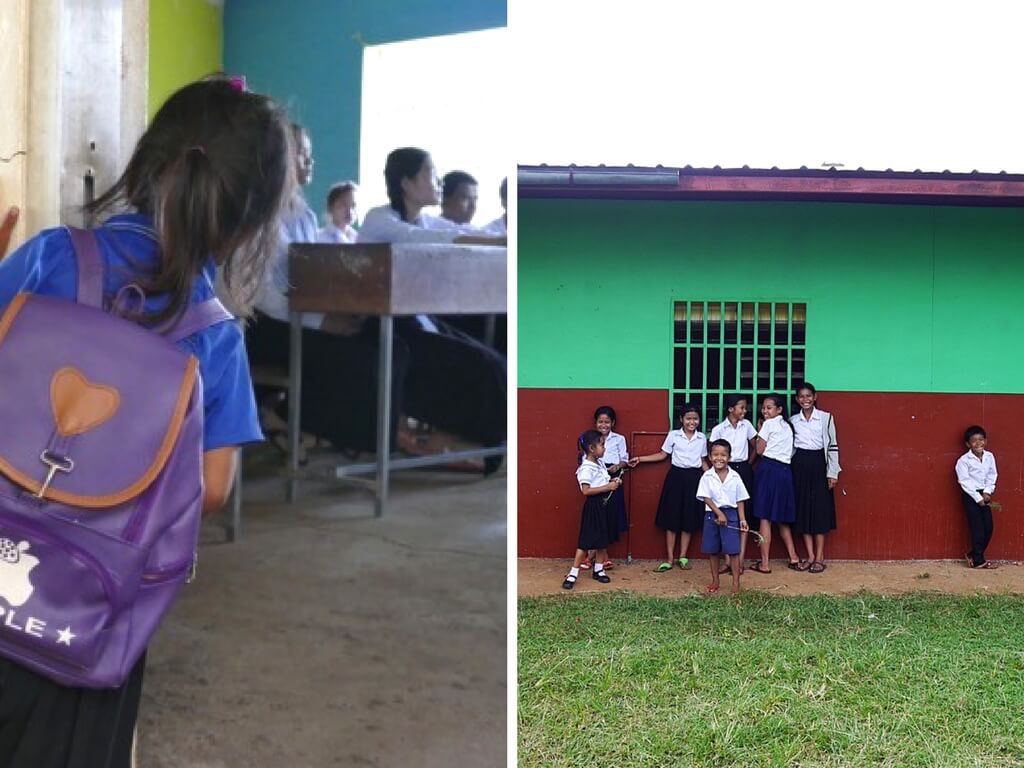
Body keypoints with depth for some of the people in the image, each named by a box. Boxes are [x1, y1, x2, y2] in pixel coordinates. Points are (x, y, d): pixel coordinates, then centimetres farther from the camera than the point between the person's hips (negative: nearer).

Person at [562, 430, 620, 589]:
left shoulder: (600, 463, 8)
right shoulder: (586, 468, -19)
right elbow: (586, 490, -26)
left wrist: (613, 482, 3)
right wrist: (607, 487, -25)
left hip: (603, 504, 8)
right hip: (593, 506, -8)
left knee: (603, 538, 14)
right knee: (585, 540, -6)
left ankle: (598, 570, 26)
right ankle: (573, 574, -1)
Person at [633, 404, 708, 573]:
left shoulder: (702, 438, 5)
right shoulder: (673, 435, -2)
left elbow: (703, 461, 13)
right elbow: (662, 455, 4)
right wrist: (640, 459, -3)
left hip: (694, 478, 2)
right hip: (676, 476, -2)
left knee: (689, 519, 5)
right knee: (672, 517, -1)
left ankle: (682, 557, 16)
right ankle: (669, 559, 5)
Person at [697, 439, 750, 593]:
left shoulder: (735, 477, -1)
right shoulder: (707, 476, -3)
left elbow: (740, 500, 3)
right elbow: (706, 498, -8)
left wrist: (742, 519, -3)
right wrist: (719, 513, -18)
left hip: (731, 514, -1)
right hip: (712, 514, 1)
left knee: (733, 550, -5)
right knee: (713, 551, 10)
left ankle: (736, 583, 2)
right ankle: (715, 581, 23)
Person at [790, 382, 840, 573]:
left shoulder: (826, 418, -1)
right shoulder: (793, 420, 7)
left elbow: (832, 446, -1)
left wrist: (832, 473, -5)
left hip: (818, 464, -3)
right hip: (799, 465, 3)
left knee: (820, 509, -2)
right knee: (802, 509, 2)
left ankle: (819, 557, 3)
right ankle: (810, 556, 9)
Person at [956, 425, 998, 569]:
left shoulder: (989, 457, 3)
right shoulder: (963, 460, -12)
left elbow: (992, 476, 5)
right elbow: (965, 481, -14)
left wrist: (987, 492, -9)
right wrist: (978, 498, -15)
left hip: (984, 495, 5)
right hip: (970, 495, -5)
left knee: (988, 527, 3)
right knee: (977, 528, -5)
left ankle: (974, 555, 18)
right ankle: (978, 560, 2)